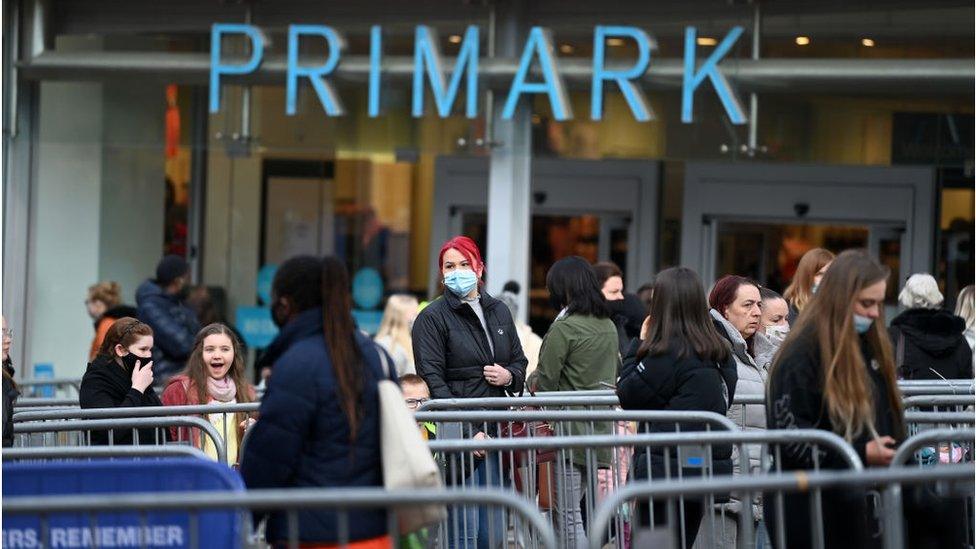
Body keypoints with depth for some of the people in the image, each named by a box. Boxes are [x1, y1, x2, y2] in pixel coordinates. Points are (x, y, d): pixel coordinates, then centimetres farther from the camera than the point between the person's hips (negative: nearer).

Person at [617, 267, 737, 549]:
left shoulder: (666, 353, -15)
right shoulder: (721, 354, 9)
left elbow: (628, 396, -6)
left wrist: (640, 343, 1)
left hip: (666, 472, -8)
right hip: (709, 470, 8)